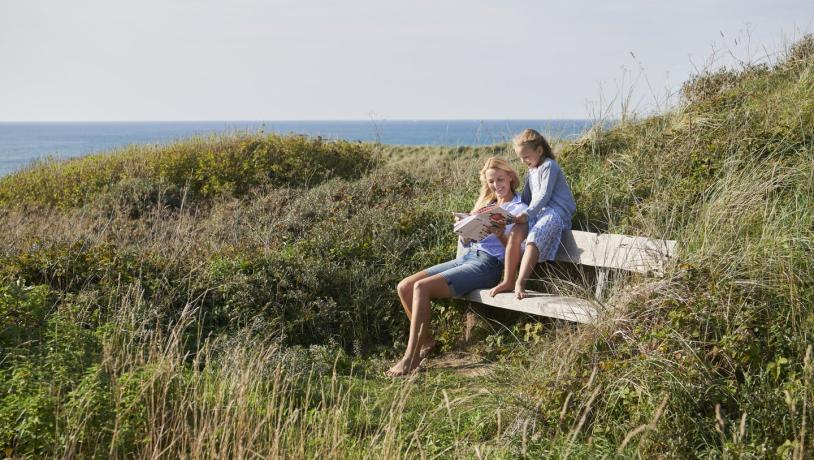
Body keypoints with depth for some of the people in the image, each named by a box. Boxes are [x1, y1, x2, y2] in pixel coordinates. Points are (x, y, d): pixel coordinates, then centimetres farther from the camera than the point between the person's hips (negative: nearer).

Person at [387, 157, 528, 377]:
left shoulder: (519, 209, 2)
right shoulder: (487, 203, 22)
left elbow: (516, 254, -6)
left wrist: (501, 234, -25)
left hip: (488, 264, -8)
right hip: (468, 256, 8)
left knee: (422, 287, -25)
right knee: (404, 287, -8)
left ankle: (410, 358, -20)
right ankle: (426, 340, 7)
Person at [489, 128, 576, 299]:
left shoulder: (549, 166, -6)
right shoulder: (532, 170, 23)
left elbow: (544, 196, -16)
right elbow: (527, 198, 26)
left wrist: (527, 214, -25)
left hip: (556, 212, -8)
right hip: (537, 213, 8)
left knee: (534, 239, -32)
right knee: (515, 232, -19)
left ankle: (520, 283, -38)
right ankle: (508, 281, -22)